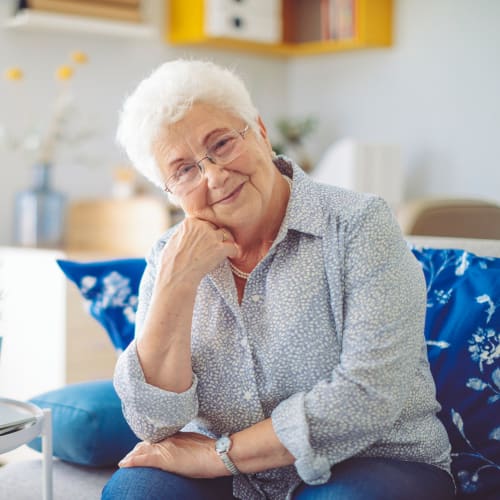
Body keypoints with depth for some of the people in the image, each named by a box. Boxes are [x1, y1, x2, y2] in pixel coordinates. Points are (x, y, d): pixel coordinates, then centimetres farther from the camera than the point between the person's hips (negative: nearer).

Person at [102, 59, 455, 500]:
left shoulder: (359, 224, -12)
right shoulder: (171, 258, 0)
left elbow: (370, 395, -20)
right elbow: (153, 425, -7)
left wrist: (219, 454, -16)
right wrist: (177, 285, -19)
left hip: (373, 464, -1)